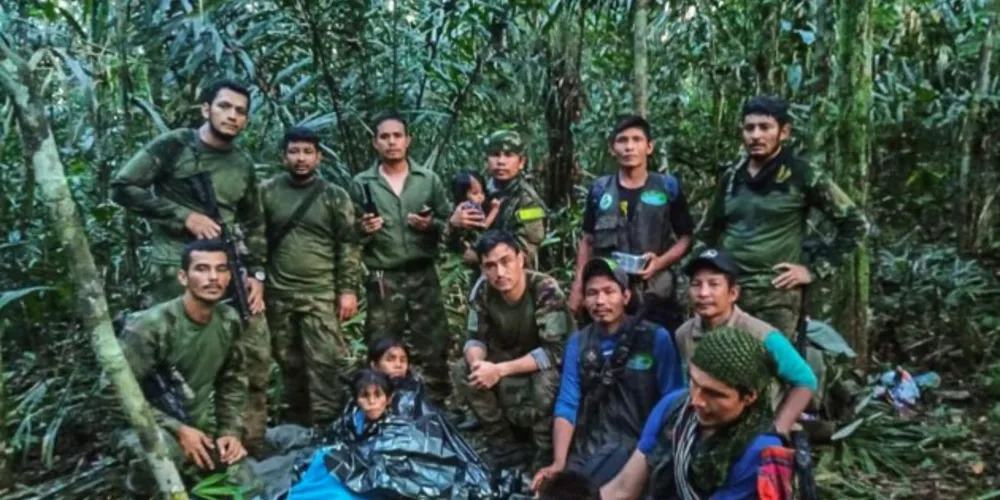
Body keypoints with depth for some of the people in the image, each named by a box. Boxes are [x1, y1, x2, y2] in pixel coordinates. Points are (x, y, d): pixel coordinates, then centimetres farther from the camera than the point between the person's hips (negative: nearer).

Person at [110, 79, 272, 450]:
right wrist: (185, 215, -13)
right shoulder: (174, 145, -2)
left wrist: (257, 273, 7)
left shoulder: (243, 165, 15)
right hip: (176, 270, -5)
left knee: (256, 355, 5)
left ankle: (251, 446, 18)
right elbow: (122, 187, -7)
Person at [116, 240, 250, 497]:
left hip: (201, 426, 6)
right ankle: (142, 492, -5)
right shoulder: (150, 326, -23)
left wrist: (231, 430, -4)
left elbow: (233, 380, 8)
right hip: (154, 426, -6)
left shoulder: (229, 322, -4)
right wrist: (177, 430, -23)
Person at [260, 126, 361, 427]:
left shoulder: (334, 196, 2)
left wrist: (348, 289, -6)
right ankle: (296, 422, 26)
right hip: (278, 294, 2)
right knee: (289, 363, 12)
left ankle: (326, 425, 0)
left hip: (321, 294, -2)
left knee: (324, 361, -7)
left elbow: (348, 246, 0)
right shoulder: (267, 192, 5)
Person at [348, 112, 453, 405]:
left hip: (423, 276, 1)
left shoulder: (429, 180, 8)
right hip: (382, 280, 0)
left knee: (432, 348, 3)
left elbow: (450, 225, 8)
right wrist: (363, 230, -16)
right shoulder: (362, 184, 5)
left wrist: (431, 225, -12)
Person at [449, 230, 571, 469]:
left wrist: (500, 370, -36)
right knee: (462, 371, -16)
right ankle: (503, 445, -4)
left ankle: (546, 453, -13)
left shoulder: (545, 290, -28)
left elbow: (555, 352, -33)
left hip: (551, 367, -5)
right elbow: (476, 339, -6)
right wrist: (478, 363, -31)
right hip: (513, 364, 5)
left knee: (545, 377, -38)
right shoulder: (484, 293, -12)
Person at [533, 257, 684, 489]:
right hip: (587, 446, 4)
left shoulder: (656, 338, -3)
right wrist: (559, 464, -11)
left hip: (637, 442, -4)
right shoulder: (577, 342, 9)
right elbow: (567, 405, 1)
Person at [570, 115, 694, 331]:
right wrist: (578, 287, 6)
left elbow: (685, 237, 5)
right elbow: (587, 241, 12)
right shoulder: (599, 190, 6)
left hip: (655, 296, -1)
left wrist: (660, 262, -13)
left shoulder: (668, 187, 2)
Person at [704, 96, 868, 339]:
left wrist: (815, 269, -4)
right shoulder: (731, 177, 11)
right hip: (727, 290, 5)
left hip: (776, 294, -4)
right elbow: (712, 228, 27)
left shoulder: (803, 176, -3)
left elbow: (855, 224, 0)